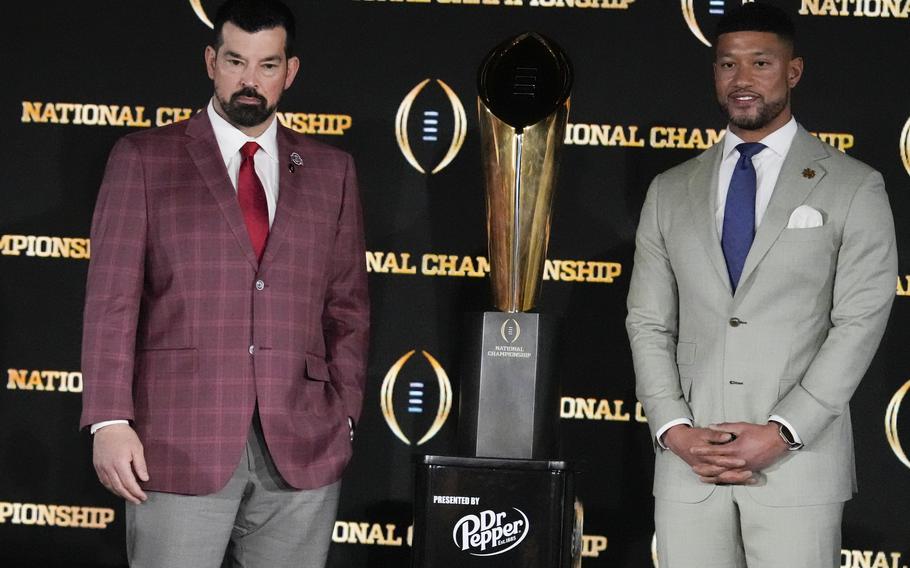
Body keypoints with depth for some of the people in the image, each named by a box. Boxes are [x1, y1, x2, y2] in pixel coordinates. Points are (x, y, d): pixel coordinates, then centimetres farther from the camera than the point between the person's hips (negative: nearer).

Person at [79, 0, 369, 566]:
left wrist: (344, 413, 5)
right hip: (179, 447, -2)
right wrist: (110, 420, -11)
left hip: (302, 450, 2)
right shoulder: (143, 159, 5)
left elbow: (348, 306, 14)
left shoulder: (331, 171, 13)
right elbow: (112, 298, -2)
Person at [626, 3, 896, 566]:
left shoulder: (853, 189, 3)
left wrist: (780, 433, -12)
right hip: (688, 458, 3)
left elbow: (860, 323, -4)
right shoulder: (670, 193, 13)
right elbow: (648, 323, 10)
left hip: (798, 456, -3)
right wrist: (675, 429, -5)